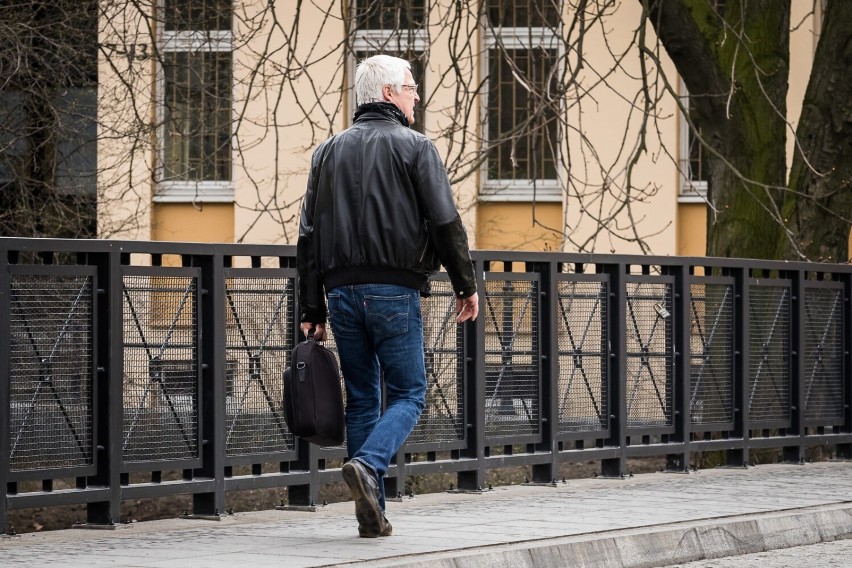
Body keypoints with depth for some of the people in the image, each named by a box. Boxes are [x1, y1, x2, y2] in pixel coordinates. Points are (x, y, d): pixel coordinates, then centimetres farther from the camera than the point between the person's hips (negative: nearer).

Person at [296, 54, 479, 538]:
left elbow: (309, 237, 11)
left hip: (341, 289, 5)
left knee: (362, 398, 10)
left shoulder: (329, 152, 14)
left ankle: (372, 514, 7)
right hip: (395, 289, -5)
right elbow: (446, 223, -7)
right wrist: (467, 285, 2)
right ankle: (368, 464, -22)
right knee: (407, 394, 4)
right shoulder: (416, 147, -1)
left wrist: (312, 310, 12)